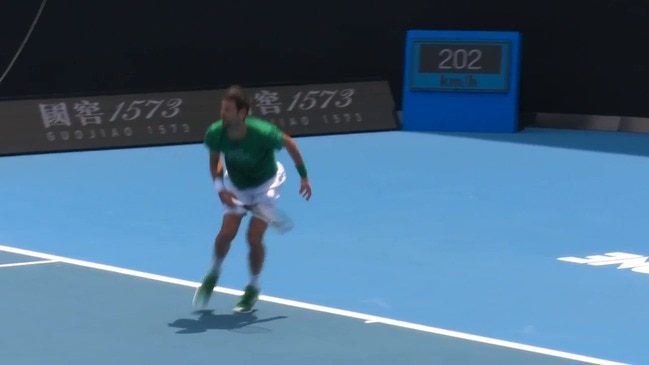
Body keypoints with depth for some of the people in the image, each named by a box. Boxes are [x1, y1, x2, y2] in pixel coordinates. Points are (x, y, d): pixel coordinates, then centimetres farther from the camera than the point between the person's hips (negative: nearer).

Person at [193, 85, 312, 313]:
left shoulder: (262, 133, -36)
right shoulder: (215, 133, -26)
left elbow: (289, 144, -15)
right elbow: (215, 160, -4)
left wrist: (304, 176, -6)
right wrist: (220, 188, -19)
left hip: (266, 183, -3)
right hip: (236, 185, 3)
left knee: (254, 238, -11)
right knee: (226, 234, -8)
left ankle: (253, 288, 15)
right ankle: (213, 274, 24)